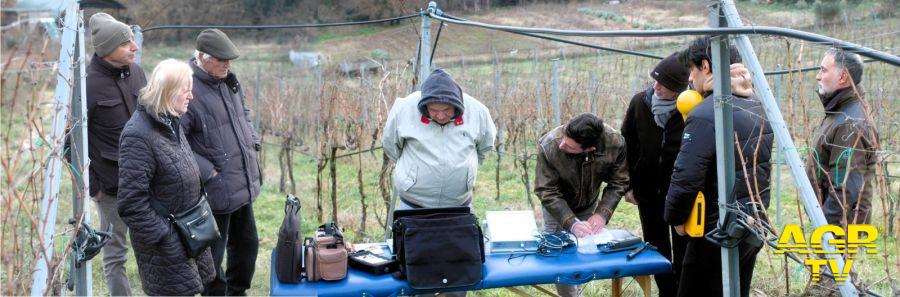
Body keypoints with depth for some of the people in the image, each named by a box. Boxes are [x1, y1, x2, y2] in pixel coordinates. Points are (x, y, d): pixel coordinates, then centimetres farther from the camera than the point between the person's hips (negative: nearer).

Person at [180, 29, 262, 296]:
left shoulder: (229, 80, 5)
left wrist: (253, 142, 10)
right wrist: (207, 172, -21)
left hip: (244, 184, 9)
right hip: (217, 191, -9)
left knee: (247, 244, 23)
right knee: (213, 255, 6)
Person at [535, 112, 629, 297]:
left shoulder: (615, 143, -31)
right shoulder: (549, 146, -36)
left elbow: (618, 183, -16)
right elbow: (547, 192, -27)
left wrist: (602, 214, -27)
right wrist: (572, 223, -35)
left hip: (588, 206, 2)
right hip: (557, 208, -2)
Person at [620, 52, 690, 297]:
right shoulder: (640, 103, -7)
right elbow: (627, 145, 2)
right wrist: (628, 185, 3)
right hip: (648, 190, 4)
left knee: (682, 249, 8)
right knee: (657, 248, 15)